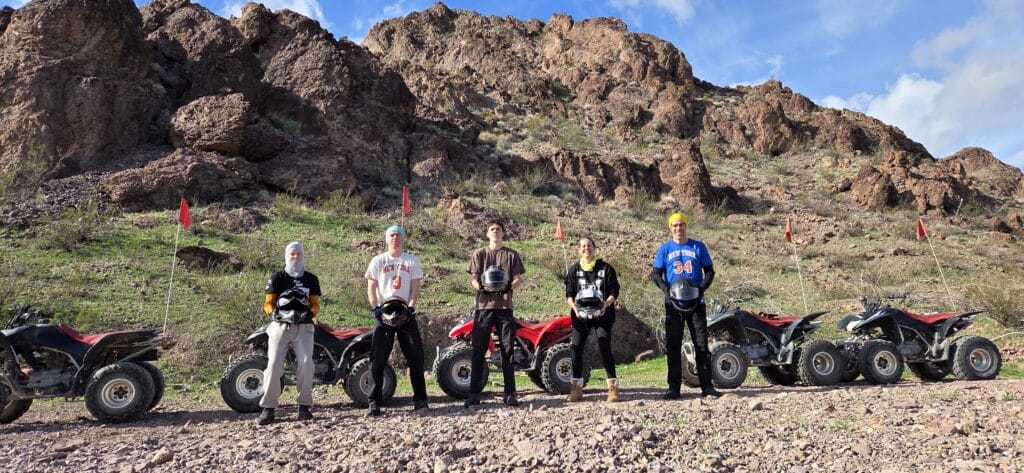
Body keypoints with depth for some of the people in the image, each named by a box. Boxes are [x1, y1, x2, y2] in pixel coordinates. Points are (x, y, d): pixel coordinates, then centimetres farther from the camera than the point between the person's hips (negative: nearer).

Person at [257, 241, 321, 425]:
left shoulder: (311, 279, 12)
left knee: (305, 363, -14)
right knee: (274, 365, -10)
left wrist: (310, 313, -7)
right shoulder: (277, 277, 8)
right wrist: (274, 312, -11)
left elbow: (316, 304, 11)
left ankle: (304, 405, -5)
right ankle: (268, 408, -5)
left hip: (303, 326, 1)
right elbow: (268, 303, 6)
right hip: (280, 325, -1)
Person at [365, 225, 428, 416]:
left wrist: (410, 308, -10)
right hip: (383, 313, -1)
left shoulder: (412, 261, 10)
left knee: (415, 356, 0)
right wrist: (376, 309, -9)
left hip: (406, 313, 1)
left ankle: (420, 398, 9)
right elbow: (371, 288, 5)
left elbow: (415, 288, 4)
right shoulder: (378, 261, 8)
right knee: (378, 358, -3)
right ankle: (374, 402, 1)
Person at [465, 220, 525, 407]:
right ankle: (474, 394, 0)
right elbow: (473, 278, 5)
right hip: (484, 305, 0)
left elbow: (518, 279, 8)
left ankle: (510, 394, 4)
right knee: (478, 350, -3)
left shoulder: (512, 255, 13)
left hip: (505, 306, 1)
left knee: (507, 350, 0)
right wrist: (482, 287, -18)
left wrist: (509, 286, -15)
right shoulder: (479, 254, 12)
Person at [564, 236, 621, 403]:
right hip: (580, 315, 2)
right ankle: (576, 389, 7)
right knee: (576, 349, -2)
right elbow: (569, 293, 6)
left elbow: (614, 291, 2)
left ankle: (613, 387, 0)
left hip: (602, 315, -2)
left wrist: (606, 303, -16)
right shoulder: (574, 270, 11)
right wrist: (574, 306, -12)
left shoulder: (606, 268, 6)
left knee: (604, 349, -10)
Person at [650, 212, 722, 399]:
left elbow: (709, 271, 8)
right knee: (673, 345, 2)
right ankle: (674, 387, 8)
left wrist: (702, 288, -10)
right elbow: (655, 273, 4)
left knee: (702, 345, 1)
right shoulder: (665, 249, 6)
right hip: (673, 303, 0)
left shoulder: (698, 247, 6)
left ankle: (707, 386, 6)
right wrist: (665, 288, -16)